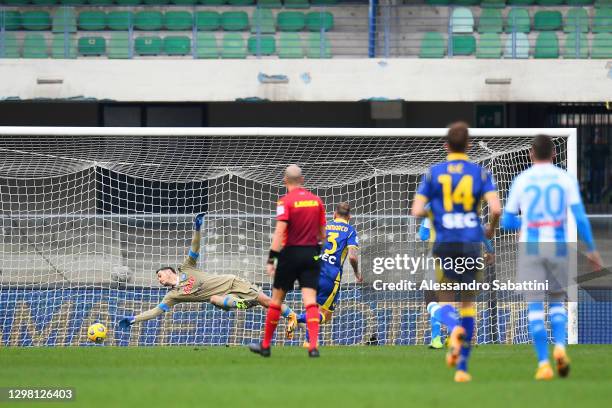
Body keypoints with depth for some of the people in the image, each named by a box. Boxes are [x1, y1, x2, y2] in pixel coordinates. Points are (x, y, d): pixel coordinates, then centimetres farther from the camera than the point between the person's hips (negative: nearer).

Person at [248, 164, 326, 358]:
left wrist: (271, 259, -16)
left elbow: (280, 231, -16)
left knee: (277, 299, 9)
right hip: (312, 253, 3)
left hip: (290, 253, -3)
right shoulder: (316, 200, 6)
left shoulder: (285, 201, -8)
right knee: (310, 300, -3)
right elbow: (322, 234, 11)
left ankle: (265, 345, 18)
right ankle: (313, 346, -18)